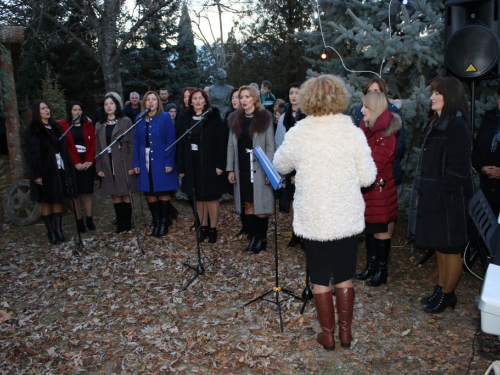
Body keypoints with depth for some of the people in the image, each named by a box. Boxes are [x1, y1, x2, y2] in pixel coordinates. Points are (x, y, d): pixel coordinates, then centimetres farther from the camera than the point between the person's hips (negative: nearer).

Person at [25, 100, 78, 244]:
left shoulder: (55, 127, 11)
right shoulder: (32, 131, -6)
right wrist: (36, 174, -16)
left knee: (58, 200, 7)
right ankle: (51, 232, 10)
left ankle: (58, 229, 13)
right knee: (46, 202, 3)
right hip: (44, 171, -5)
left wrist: (67, 167, 6)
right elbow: (32, 153, -10)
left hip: (59, 169, 5)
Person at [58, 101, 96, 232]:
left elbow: (93, 144, 3)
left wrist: (89, 160, -9)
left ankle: (89, 219, 13)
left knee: (88, 192, 5)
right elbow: (64, 146, -5)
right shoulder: (63, 126, 1)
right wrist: (76, 162, -12)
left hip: (88, 163, 2)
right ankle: (79, 221, 9)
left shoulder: (88, 125, 9)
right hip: (73, 164, -2)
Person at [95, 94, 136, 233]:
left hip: (123, 163, -3)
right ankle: (120, 223, 13)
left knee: (126, 194, 1)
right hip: (108, 165, 3)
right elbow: (98, 148, 9)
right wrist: (99, 168, 3)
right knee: (115, 196, 5)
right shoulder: (99, 125, 11)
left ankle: (127, 223, 11)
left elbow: (132, 143, -4)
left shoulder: (125, 121, 0)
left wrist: (132, 165, -11)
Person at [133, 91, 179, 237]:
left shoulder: (165, 117, -3)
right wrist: (136, 163, 2)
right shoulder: (139, 119, 9)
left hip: (161, 162, -4)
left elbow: (171, 141, -8)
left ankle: (164, 224, 14)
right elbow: (136, 142, 9)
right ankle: (156, 222, 19)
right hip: (145, 162, 4)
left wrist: (169, 162, -15)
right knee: (149, 194, 7)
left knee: (163, 193, 3)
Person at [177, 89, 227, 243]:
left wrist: (220, 164, -15)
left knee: (211, 197, 3)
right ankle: (203, 227, 22)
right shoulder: (184, 117, 6)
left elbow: (221, 141, -8)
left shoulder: (213, 116, -3)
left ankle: (213, 229, 14)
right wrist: (181, 167, 1)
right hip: (192, 164, 4)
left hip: (209, 163, -3)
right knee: (198, 197, 10)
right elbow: (181, 143, 5)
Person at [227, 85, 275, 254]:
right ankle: (253, 237, 18)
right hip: (242, 167, 4)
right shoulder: (235, 118, 8)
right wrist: (230, 169, 5)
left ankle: (262, 238, 11)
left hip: (259, 168, -4)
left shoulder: (264, 117, -4)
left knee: (260, 204, -1)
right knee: (248, 204, 9)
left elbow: (270, 146, -6)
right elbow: (231, 145, 9)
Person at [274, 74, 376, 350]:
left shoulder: (297, 134, -10)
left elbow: (280, 166, 7)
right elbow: (367, 177, -5)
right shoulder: (353, 132, -10)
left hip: (312, 220, -1)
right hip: (347, 218, 1)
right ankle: (345, 332, 30)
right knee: (345, 277, 17)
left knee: (320, 279, 13)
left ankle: (328, 335, 26)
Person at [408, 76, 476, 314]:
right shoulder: (437, 124, 12)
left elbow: (458, 169, -21)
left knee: (450, 248, 5)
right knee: (440, 246, 18)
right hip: (434, 198, 9)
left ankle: (447, 295, 20)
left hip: (448, 200, -9)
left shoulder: (457, 127, -17)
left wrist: (441, 193, -18)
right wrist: (428, 194, 10)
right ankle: (441, 290, 30)